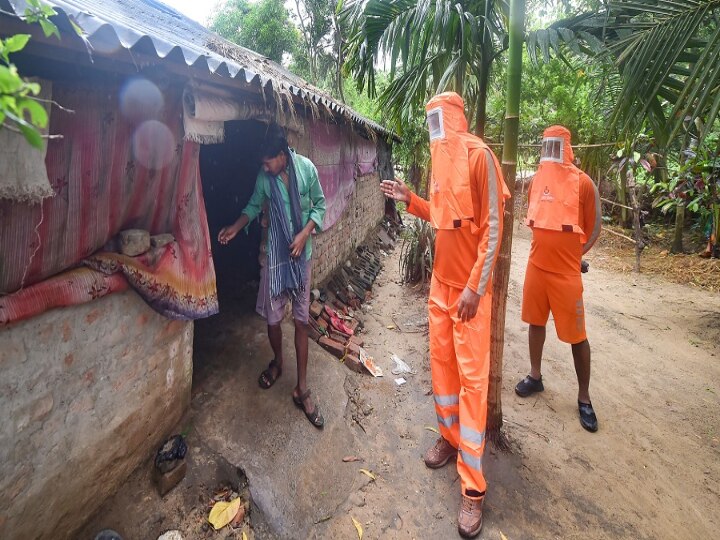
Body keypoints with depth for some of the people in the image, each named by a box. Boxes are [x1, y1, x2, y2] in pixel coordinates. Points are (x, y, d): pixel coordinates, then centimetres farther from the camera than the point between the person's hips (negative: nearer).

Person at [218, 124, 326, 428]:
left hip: (301, 254, -1)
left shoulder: (306, 168, -10)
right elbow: (254, 206, 11)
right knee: (272, 316, 7)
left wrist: (305, 233, -16)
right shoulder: (263, 176, -4)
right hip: (274, 254, 2)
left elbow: (320, 205, -3)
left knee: (301, 320, 3)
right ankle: (278, 361, 39)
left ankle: (301, 389, 13)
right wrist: (235, 227, -4)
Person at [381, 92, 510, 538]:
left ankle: (473, 489, 8)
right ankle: (449, 438, 35)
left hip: (470, 286, -8)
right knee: (441, 361, 14)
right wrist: (410, 199, 9)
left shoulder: (478, 155, -12)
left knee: (472, 377, -3)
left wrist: (475, 287, -20)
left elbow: (493, 226, -17)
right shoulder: (441, 158, 12)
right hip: (441, 280, 8)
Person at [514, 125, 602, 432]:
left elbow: (593, 229, -3)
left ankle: (584, 397, 17)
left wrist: (571, 255, -3)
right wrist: (547, 249, 10)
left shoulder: (582, 183, -9)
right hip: (536, 266, 5)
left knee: (576, 335, 3)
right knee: (535, 322, 15)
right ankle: (535, 376, 32)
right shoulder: (537, 180, 6)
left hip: (566, 272, -5)